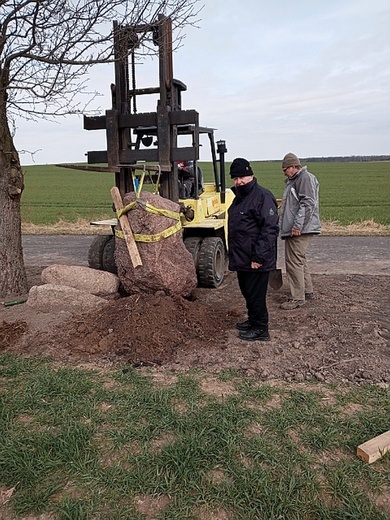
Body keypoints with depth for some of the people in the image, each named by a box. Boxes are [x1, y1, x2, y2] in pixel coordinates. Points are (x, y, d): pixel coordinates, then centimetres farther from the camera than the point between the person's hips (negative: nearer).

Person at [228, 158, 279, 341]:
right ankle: (253, 320, 37)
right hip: (242, 259, 9)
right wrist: (233, 254, 21)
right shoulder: (239, 198, 15)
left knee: (256, 294, 0)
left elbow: (270, 229, -22)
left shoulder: (263, 196, -16)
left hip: (256, 261, -9)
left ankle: (260, 329, 14)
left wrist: (259, 257, -24)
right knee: (246, 292, 20)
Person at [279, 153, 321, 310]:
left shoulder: (305, 178, -11)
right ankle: (307, 291, 28)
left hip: (299, 230, -11)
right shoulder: (294, 180, 21)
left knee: (294, 261, -9)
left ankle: (298, 298, -3)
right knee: (300, 260, 17)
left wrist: (298, 226, -25)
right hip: (293, 230, 11)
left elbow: (308, 204, -22)